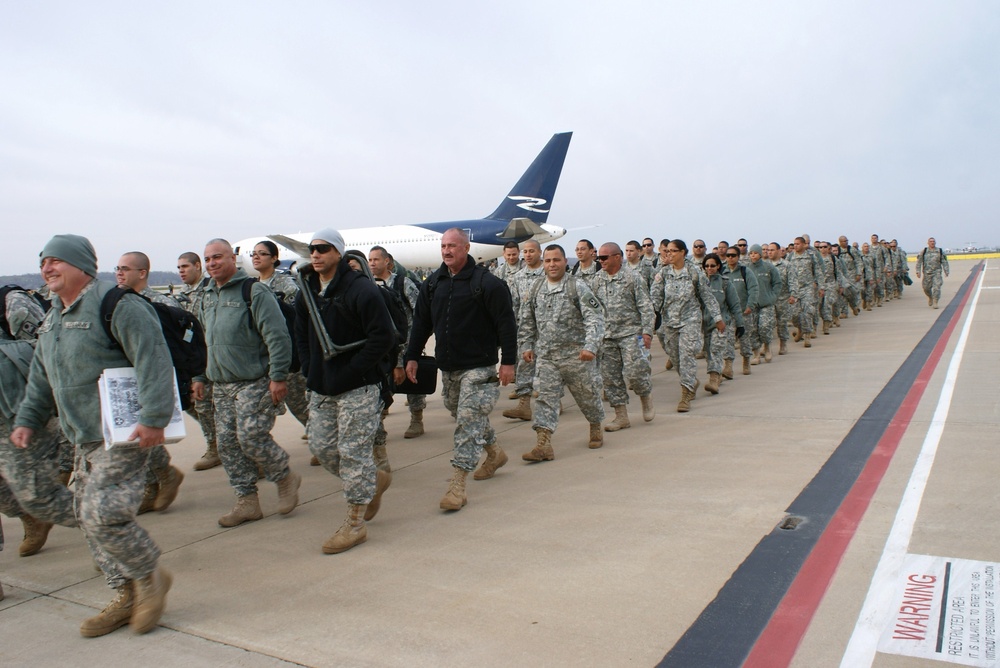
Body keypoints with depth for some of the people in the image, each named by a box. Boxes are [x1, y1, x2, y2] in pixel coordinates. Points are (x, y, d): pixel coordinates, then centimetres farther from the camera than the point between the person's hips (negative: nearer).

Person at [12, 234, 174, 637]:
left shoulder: (116, 305, -14)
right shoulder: (52, 319, 17)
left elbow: (153, 360, -23)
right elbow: (41, 378, 25)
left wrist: (153, 418, -28)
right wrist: (28, 420, 17)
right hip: (84, 440, 10)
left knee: (103, 514, -14)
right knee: (86, 517, 12)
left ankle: (151, 577, 11)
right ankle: (125, 597, 25)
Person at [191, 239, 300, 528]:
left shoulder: (254, 291, -11)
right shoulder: (208, 297, 15)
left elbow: (278, 336, -16)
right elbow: (204, 342, 25)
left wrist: (278, 377, -20)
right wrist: (199, 376, 21)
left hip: (255, 382, -8)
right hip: (221, 386, 8)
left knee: (251, 437, -12)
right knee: (227, 443, 6)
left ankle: (286, 478, 13)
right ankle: (247, 501, 17)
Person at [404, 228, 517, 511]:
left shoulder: (487, 283, -10)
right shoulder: (432, 284, 8)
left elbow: (506, 324, -10)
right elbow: (421, 323, 14)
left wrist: (508, 361, -13)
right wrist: (412, 356, 10)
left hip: (478, 367, -7)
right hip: (447, 367, 7)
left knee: (468, 421, -10)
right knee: (462, 415, 18)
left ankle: (457, 485, -7)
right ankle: (495, 452, 42)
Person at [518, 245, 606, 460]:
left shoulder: (577, 287, -7)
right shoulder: (536, 291, 8)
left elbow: (595, 318, -14)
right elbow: (526, 322, 18)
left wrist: (591, 346, -25)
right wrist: (526, 345, 10)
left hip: (576, 355, -3)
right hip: (545, 356, 3)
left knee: (587, 394, 12)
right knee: (544, 398, -5)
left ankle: (596, 427, 38)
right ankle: (543, 445, -7)